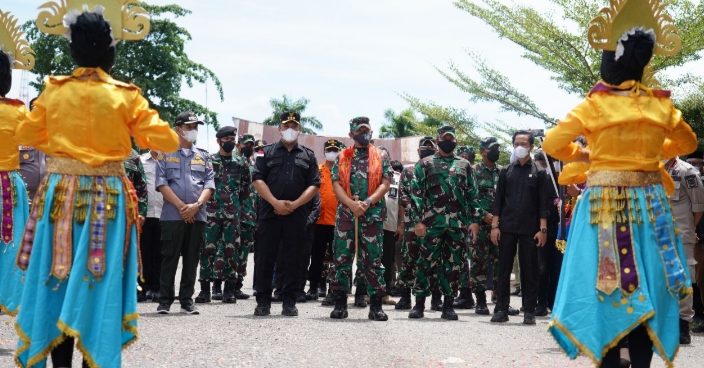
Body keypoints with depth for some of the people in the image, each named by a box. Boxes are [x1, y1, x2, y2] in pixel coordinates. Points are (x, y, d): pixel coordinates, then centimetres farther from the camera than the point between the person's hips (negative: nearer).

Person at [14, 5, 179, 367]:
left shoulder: (53, 90, 2)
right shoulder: (125, 96, -5)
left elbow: (26, 133, 14)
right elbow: (167, 141, -3)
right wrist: (135, 131, 16)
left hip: (60, 192, 2)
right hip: (107, 197, -2)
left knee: (57, 278, 8)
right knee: (99, 281, 3)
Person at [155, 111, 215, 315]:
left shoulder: (203, 156, 15)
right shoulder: (166, 154, 6)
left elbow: (210, 184, 6)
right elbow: (162, 183, -3)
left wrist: (196, 205, -10)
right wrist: (181, 206, -12)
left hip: (198, 215, 3)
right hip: (172, 215, -3)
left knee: (192, 259, 6)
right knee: (169, 258, -2)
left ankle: (187, 300, 12)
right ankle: (165, 300, 2)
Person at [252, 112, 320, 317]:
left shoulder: (308, 156, 12)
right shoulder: (267, 153, 9)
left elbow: (314, 185, 5)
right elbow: (258, 180, 0)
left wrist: (294, 204, -10)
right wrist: (275, 203, -13)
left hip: (297, 215, 1)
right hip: (270, 213, -1)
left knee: (294, 260, 1)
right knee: (265, 259, -1)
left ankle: (289, 303, 7)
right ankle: (263, 301, 5)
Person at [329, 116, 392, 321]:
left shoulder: (380, 157, 9)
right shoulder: (342, 158, 11)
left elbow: (385, 183, 0)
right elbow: (336, 184, 2)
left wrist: (368, 202, -15)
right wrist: (351, 204, -14)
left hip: (373, 216, -1)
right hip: (345, 214, 1)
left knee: (373, 261, 0)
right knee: (342, 259, 0)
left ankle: (376, 306, 4)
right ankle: (340, 304, 6)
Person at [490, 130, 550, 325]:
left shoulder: (539, 172, 4)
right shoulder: (506, 171, 10)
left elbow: (543, 203, 1)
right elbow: (498, 200, 8)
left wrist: (542, 229, -7)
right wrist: (495, 226, 0)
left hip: (529, 229, -2)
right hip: (507, 227, 2)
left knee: (530, 270, 1)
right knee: (504, 269, 2)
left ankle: (529, 311, 5)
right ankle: (502, 309, 7)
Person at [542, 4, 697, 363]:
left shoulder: (593, 106, -4)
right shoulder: (662, 105, 4)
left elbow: (551, 144, -1)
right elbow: (688, 143, 21)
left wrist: (582, 154, 15)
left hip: (604, 204, -2)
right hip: (649, 204, 2)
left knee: (606, 285, 3)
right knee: (645, 290, 7)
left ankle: (609, 360, 4)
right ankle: (641, 360, 8)